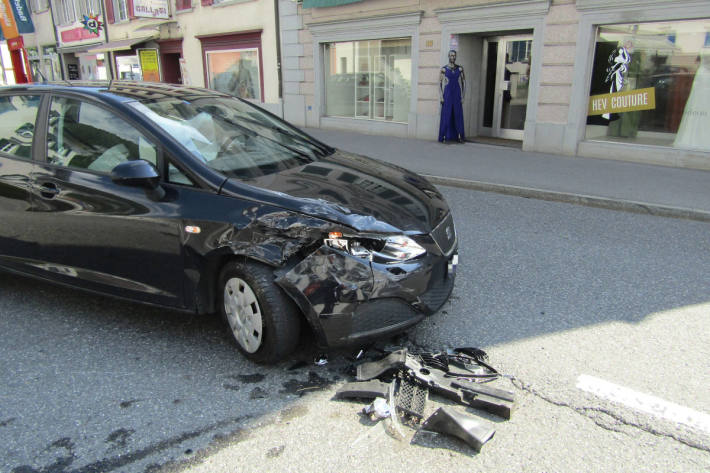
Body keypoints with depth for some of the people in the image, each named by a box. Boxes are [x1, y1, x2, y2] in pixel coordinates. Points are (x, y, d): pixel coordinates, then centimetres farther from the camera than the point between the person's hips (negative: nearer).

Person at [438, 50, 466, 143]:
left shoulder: (460, 68, 5)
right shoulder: (443, 69, 0)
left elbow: (464, 83, 7)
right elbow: (439, 83, 0)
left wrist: (463, 96, -1)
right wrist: (441, 97, -9)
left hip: (457, 94, 2)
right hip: (447, 94, -2)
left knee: (458, 115, 2)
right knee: (446, 115, -4)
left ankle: (459, 136, 9)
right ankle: (444, 136, 3)